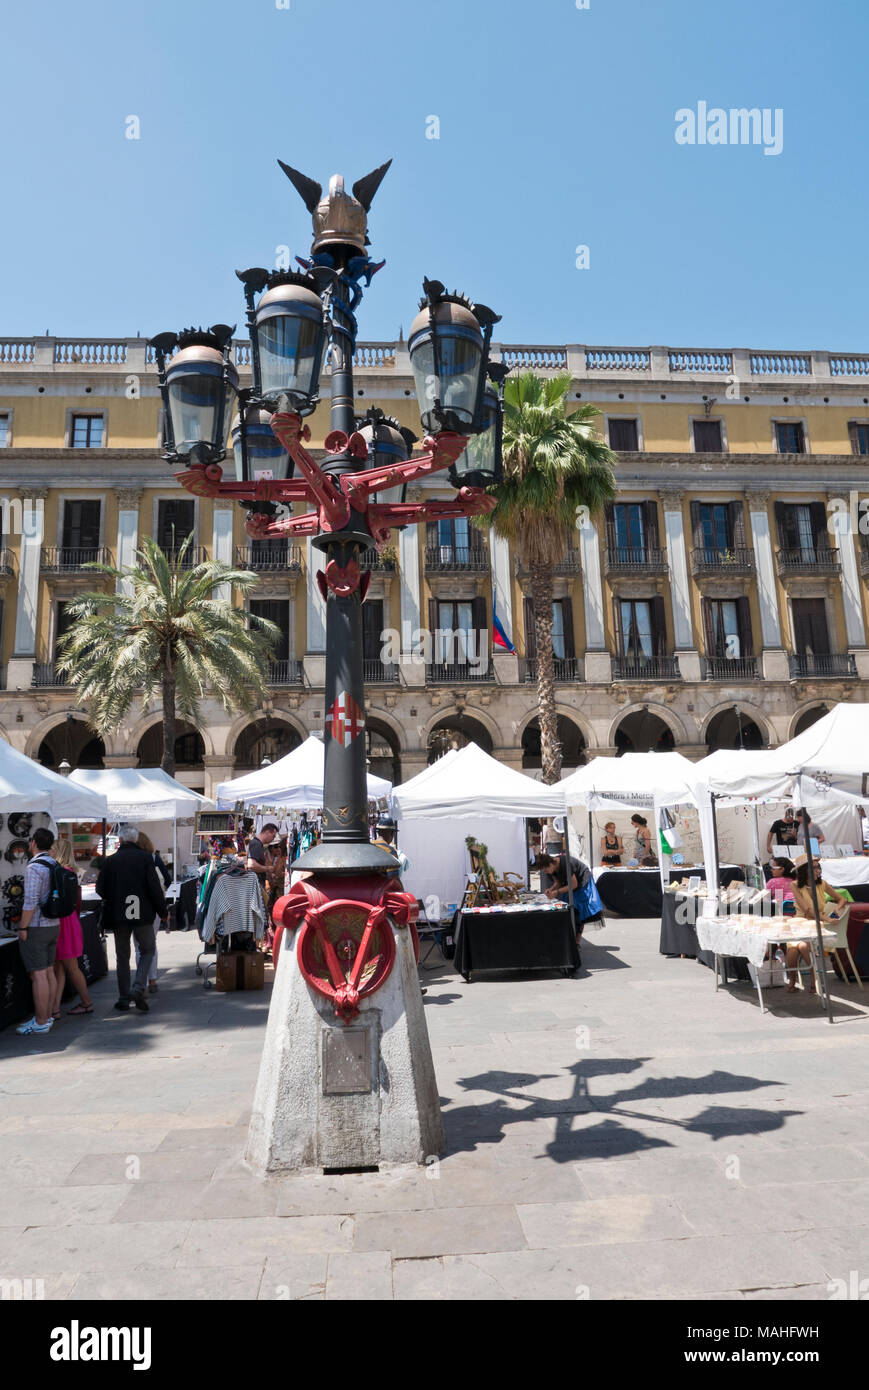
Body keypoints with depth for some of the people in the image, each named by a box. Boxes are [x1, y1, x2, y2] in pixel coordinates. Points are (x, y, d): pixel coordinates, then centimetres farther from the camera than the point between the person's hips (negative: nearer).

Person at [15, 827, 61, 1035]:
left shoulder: (34, 867, -17)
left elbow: (31, 901, -22)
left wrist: (23, 928, -14)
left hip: (36, 927, -9)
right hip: (53, 924, 9)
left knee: (38, 975, -4)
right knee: (48, 972, 14)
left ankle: (41, 1022, 1)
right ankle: (47, 1016, 22)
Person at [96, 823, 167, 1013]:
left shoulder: (111, 860, 0)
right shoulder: (144, 857, -6)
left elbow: (100, 889, 4)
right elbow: (155, 887, -10)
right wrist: (162, 910, -1)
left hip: (118, 915, 2)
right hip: (142, 914, -2)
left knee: (122, 956, 13)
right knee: (148, 949, 13)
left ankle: (124, 998, 14)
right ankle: (138, 988, -5)